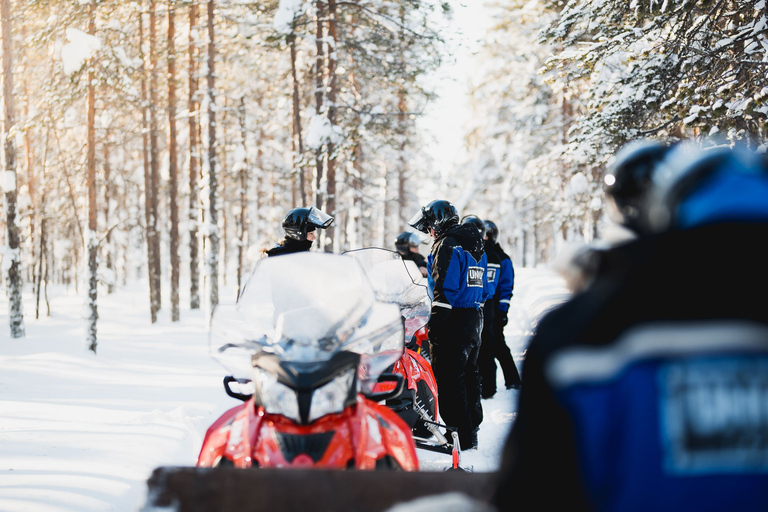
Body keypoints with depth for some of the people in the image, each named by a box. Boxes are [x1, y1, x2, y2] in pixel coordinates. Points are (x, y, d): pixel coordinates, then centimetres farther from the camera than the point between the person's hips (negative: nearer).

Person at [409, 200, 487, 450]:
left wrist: (434, 323, -19)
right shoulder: (475, 246, 17)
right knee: (469, 375, 17)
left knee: (449, 378, -8)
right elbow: (483, 288, 20)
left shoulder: (447, 245, -12)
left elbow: (444, 289, -20)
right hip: (474, 319, 10)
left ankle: (462, 437, -11)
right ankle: (472, 429, 25)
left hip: (453, 320, -10)